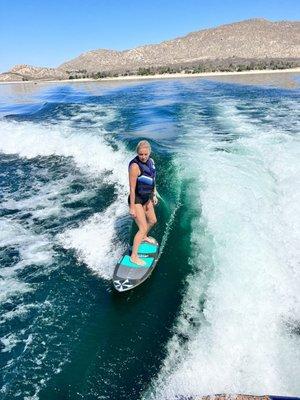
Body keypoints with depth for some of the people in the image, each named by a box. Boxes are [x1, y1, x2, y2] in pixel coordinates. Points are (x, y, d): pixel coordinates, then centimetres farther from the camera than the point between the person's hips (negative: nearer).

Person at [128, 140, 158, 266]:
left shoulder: (150, 161, -3)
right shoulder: (135, 166, -27)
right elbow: (132, 188, -24)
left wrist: (154, 195, 16)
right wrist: (132, 207, -21)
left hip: (146, 198, 8)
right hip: (136, 200, -8)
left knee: (152, 220, 25)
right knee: (143, 228, -7)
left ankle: (144, 237, 54)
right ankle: (133, 256, 6)